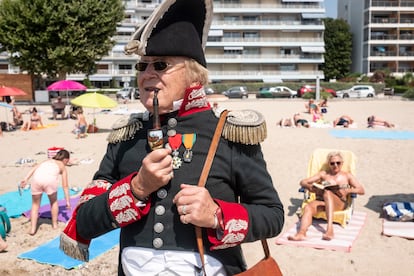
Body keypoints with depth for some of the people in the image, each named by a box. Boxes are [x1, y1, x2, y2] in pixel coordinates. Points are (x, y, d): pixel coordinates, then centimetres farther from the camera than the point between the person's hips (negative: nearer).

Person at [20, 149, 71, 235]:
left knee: (35, 204, 21)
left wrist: (26, 179, 6)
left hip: (37, 178, 2)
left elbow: (34, 168, 17)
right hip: (50, 179, -2)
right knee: (53, 201, 26)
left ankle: (33, 228, 13)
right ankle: (54, 224, 33)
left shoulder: (47, 161, 37)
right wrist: (67, 201, 31)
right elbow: (65, 186, 28)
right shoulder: (62, 166, 30)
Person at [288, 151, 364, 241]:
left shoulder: (347, 176, 23)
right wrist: (311, 187, -8)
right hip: (321, 201, 2)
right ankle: (301, 233, -59)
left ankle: (330, 228, -53)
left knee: (327, 193, -37)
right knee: (308, 207, -33)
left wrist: (347, 191, -9)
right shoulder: (323, 174, 25)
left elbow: (362, 190, 11)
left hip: (339, 204, -2)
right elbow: (303, 182, 17)